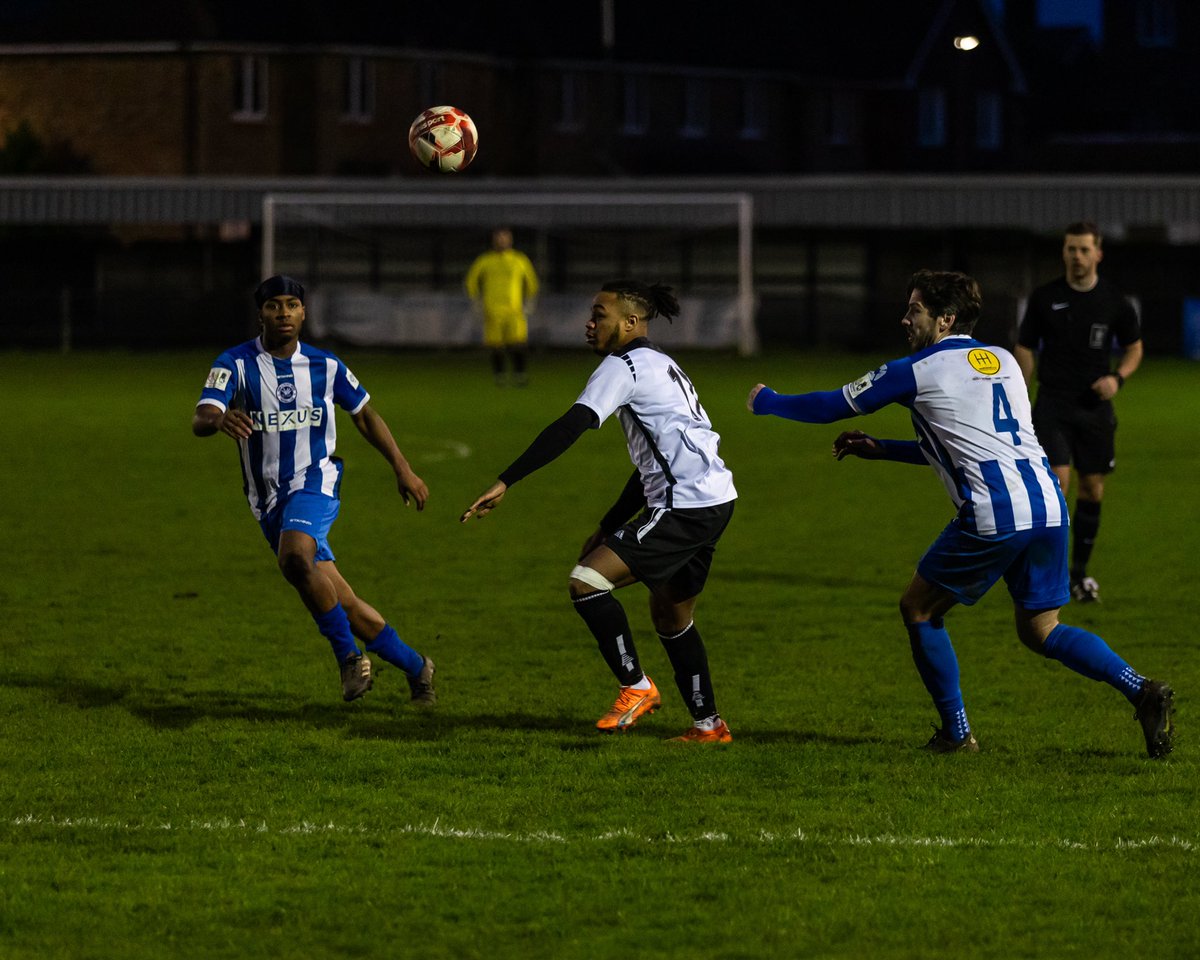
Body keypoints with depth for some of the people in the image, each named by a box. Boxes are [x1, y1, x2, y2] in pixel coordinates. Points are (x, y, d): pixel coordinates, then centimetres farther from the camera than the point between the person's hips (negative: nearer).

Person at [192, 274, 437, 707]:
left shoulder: (324, 366, 2)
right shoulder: (236, 363, -5)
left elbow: (365, 416, 16)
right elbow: (200, 421, -20)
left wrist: (403, 469, 11)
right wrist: (219, 419, -44)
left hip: (315, 481, -2)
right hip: (268, 501, 2)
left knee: (294, 557, -35)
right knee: (345, 606, 3)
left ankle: (347, 654, -21)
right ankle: (415, 667, 21)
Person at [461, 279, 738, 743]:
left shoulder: (624, 366, -8)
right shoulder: (660, 367, 23)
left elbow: (569, 428, -20)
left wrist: (504, 482, -23)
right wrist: (607, 528, 27)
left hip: (686, 507, -10)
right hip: (713, 501, 10)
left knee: (586, 580, -14)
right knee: (670, 616, 23)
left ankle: (636, 687, -8)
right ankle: (709, 725, 29)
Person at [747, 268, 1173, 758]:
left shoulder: (917, 370, 2)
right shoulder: (1003, 360, 22)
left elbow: (833, 407, 12)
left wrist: (766, 400, 30)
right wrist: (880, 449, 36)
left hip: (993, 516, -7)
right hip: (1049, 503, 7)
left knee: (919, 609, 13)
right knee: (1040, 630, 16)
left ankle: (957, 733, 13)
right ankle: (1142, 690, -3)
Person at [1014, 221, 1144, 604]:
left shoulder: (1115, 302, 0)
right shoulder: (1044, 298, -2)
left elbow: (1134, 348, 12)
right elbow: (1024, 350, 4)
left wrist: (1118, 377, -9)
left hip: (1095, 406, 2)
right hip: (1052, 404, -2)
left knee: (1092, 489, 6)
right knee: (1058, 482, -16)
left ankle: (1080, 571, 19)